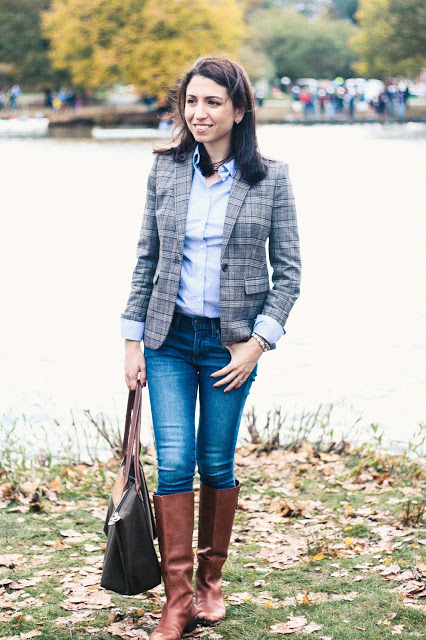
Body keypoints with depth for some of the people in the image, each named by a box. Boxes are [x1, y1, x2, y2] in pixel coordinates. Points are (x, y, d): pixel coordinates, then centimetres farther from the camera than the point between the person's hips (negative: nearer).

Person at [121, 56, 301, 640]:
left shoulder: (270, 178, -3)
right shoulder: (166, 170, 3)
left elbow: (288, 269, -1)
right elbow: (147, 258, 7)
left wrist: (259, 341, -10)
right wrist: (133, 338, 4)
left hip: (230, 342, -1)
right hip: (169, 337, 1)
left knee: (217, 464, 7)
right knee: (174, 463, -6)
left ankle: (211, 582, 26)